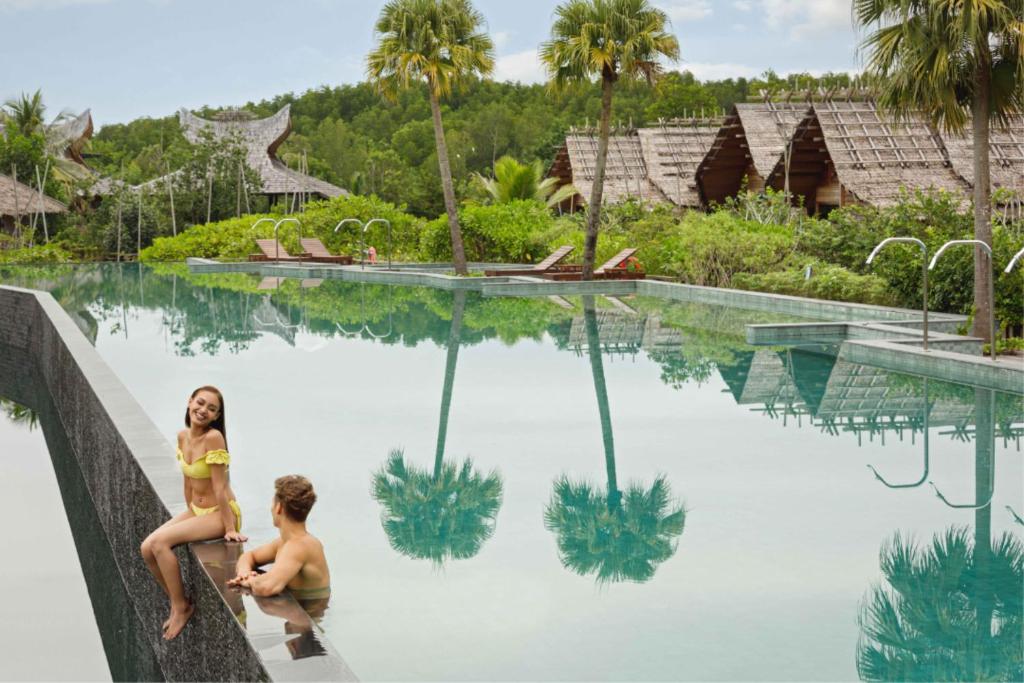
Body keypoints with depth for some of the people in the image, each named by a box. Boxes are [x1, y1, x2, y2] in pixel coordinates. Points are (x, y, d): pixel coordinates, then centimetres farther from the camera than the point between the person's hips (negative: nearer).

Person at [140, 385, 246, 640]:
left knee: (160, 542, -21)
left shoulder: (213, 437, -23)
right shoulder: (183, 436, 1)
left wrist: (229, 529, -19)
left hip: (221, 512, -8)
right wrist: (189, 512, 13)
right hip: (197, 511, 8)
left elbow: (219, 488, -22)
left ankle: (181, 606, -3)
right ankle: (176, 602, 14)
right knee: (147, 549, -4)